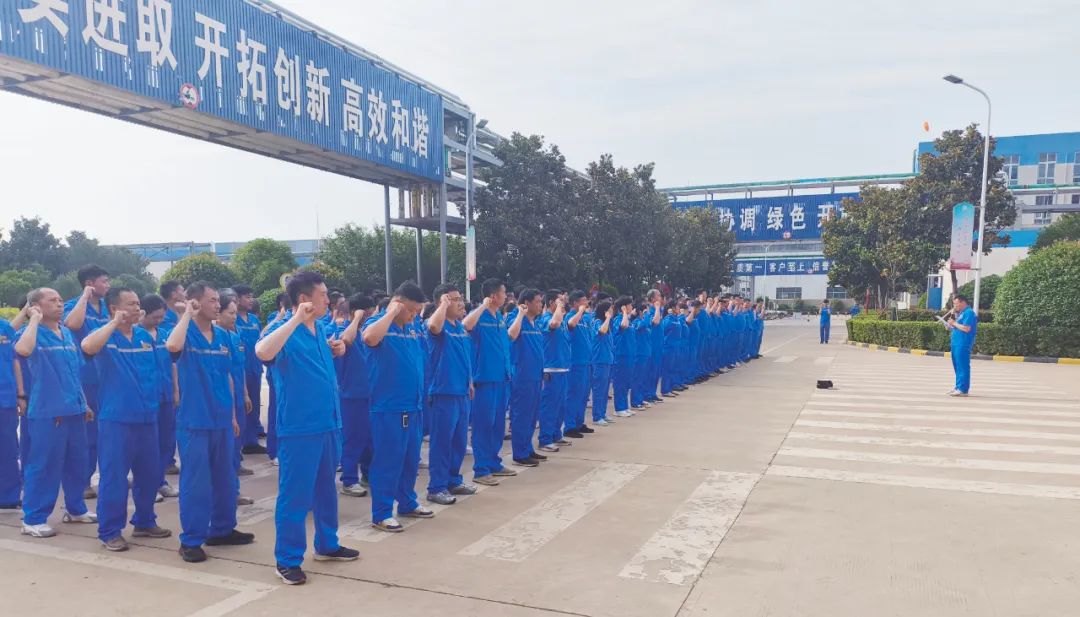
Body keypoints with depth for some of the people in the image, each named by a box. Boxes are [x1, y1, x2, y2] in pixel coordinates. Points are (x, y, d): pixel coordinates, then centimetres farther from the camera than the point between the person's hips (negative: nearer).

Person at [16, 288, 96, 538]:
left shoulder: (67, 333, 13)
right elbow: (23, 350, -33)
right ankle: (33, 519, 11)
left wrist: (84, 403, 19)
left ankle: (75, 508, 28)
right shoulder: (34, 332, -8)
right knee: (44, 466, -1)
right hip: (47, 412, -7)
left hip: (73, 409, 7)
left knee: (76, 463, 14)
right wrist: (34, 319, -20)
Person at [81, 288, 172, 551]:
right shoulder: (104, 336, -6)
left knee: (150, 474, 13)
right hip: (116, 418, -5)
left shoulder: (145, 336, 9)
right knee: (114, 477, 0)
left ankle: (145, 522, 29)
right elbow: (87, 346, -30)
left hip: (147, 416, 5)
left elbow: (157, 369, 18)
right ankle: (109, 532, 14)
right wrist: (114, 323, -24)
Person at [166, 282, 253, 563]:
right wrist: (187, 314, -20)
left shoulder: (223, 336, 8)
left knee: (225, 479, 14)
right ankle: (191, 540, 12)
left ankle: (222, 529, 28)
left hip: (222, 420, 6)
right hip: (194, 421, -6)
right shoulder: (186, 333, -7)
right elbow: (172, 346, -33)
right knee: (195, 482, 1)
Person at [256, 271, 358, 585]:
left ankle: (327, 545, 34)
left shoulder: (321, 328, 9)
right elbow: (263, 352, -36)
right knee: (295, 495, 1)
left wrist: (335, 350, 8)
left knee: (326, 489, 19)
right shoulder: (284, 329, -13)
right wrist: (296, 319, -35)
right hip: (298, 428, -8)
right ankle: (287, 560, 14)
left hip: (328, 423, 8)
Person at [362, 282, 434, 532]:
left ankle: (408, 503, 32)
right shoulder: (377, 322, -9)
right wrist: (392, 312, -23)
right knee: (388, 460, -2)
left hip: (412, 405, 8)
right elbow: (369, 338, -33)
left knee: (411, 459, 17)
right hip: (388, 407, -8)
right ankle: (381, 514, 8)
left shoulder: (412, 327, 12)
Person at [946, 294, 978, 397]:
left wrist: (954, 323, -11)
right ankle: (958, 387, 20)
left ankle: (963, 389, -8)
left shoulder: (969, 312, -11)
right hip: (956, 343, 10)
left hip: (963, 344, -10)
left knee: (962, 367, -9)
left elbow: (966, 328, -20)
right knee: (957, 367, 13)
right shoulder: (961, 313, 20)